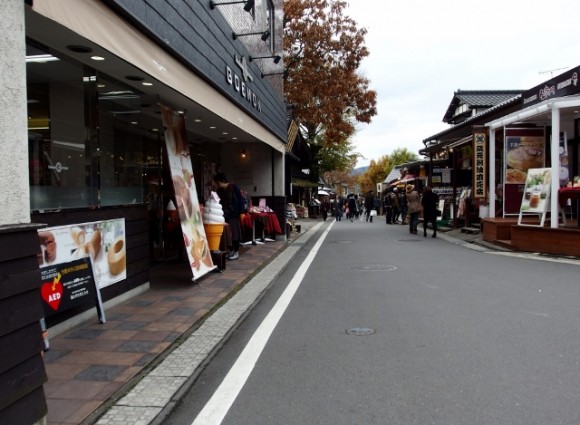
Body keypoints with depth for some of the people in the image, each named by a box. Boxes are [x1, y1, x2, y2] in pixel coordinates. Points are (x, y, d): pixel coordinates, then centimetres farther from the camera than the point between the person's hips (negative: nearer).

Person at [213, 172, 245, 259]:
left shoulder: (234, 187, -8)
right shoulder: (219, 191, 8)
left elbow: (240, 200, -9)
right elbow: (219, 203, 10)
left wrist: (241, 212, -13)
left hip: (234, 214, -5)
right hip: (225, 215, 5)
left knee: (235, 233, -1)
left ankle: (236, 252, 6)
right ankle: (231, 250, 17)